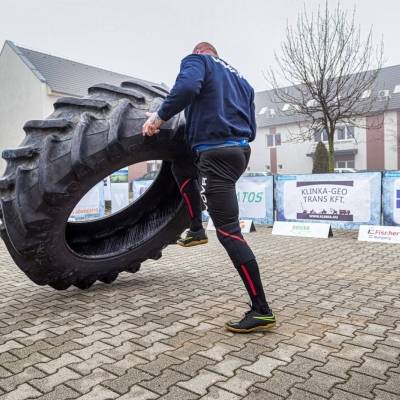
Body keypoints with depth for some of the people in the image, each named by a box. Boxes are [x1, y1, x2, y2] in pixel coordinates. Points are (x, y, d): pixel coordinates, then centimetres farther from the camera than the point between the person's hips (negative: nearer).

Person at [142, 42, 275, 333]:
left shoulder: (196, 60, 6)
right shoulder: (240, 78, 26)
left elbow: (187, 86, -20)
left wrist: (159, 117, -9)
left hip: (217, 153, -9)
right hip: (240, 150, 9)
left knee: (228, 232, -8)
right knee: (182, 166, 30)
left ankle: (262, 311, -3)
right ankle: (196, 229, 29)